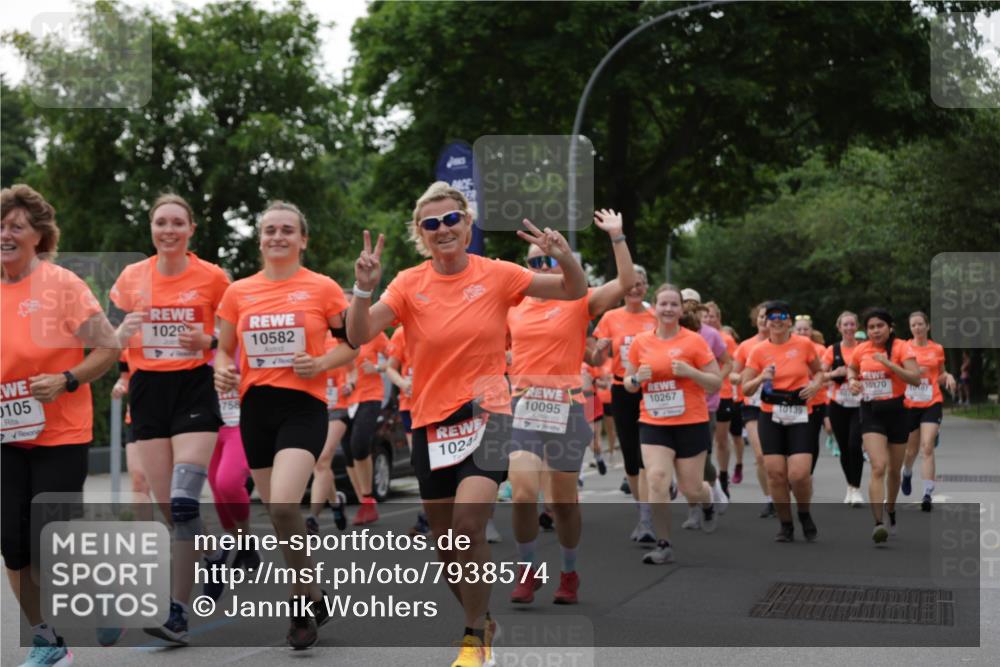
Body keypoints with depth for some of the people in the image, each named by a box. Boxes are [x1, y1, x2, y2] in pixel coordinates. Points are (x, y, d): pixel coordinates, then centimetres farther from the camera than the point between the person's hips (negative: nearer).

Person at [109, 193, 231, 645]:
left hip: (195, 390, -3)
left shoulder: (212, 277, -2)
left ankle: (178, 613, -13)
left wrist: (208, 342, -14)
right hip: (148, 391, 3)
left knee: (183, 503, -16)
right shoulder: (131, 278, 5)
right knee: (165, 509, 4)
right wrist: (124, 332, -14)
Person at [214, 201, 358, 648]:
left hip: (302, 406, -5)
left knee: (283, 506, -23)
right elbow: (224, 349, 16)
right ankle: (310, 598, 27)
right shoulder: (238, 292, 7)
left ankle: (304, 599, -4)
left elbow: (352, 343, 4)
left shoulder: (322, 288, -2)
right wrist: (223, 372, -6)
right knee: (277, 511, 10)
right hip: (255, 407, 5)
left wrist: (322, 363, -14)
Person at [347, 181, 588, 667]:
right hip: (430, 420, 3)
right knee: (445, 541, 10)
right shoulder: (409, 284, -3)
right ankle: (481, 619, 35)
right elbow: (359, 336, -12)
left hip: (485, 412, -3)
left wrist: (565, 259, -21)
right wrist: (364, 289, -29)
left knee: (468, 524, -22)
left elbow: (574, 292, 0)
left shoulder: (496, 275, -5)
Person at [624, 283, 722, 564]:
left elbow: (716, 383, -4)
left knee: (690, 488, 5)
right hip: (653, 424, 2)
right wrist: (636, 378, -10)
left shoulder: (694, 341, -6)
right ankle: (664, 544, -6)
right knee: (657, 479, -16)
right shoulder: (640, 343, 2)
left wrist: (690, 372, -20)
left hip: (691, 423, -2)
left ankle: (708, 504, 42)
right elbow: (628, 384, 13)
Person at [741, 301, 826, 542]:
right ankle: (786, 525, 16)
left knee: (799, 474, -13)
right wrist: (761, 379, -18)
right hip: (770, 416, 1)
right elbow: (746, 388, 2)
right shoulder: (759, 350, 1)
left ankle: (804, 514, 18)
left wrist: (815, 384, -6)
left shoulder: (804, 344, -1)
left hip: (800, 416, -1)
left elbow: (819, 371, 15)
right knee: (776, 473, -3)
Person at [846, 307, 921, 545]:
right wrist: (852, 380, 2)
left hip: (896, 410, 0)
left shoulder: (901, 348, -8)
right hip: (871, 412, 0)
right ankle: (878, 523, -22)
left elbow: (916, 378, -19)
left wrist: (888, 363, -26)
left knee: (894, 469, 14)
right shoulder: (861, 350, 2)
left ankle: (890, 510, 41)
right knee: (878, 467, -17)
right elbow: (851, 368, 24)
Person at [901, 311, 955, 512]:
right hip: (909, 404, 1)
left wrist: (948, 376, -5)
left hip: (932, 403, -1)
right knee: (912, 449, 13)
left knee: (927, 448, -15)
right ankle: (907, 474, 47)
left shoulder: (937, 349, 6)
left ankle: (928, 494, -17)